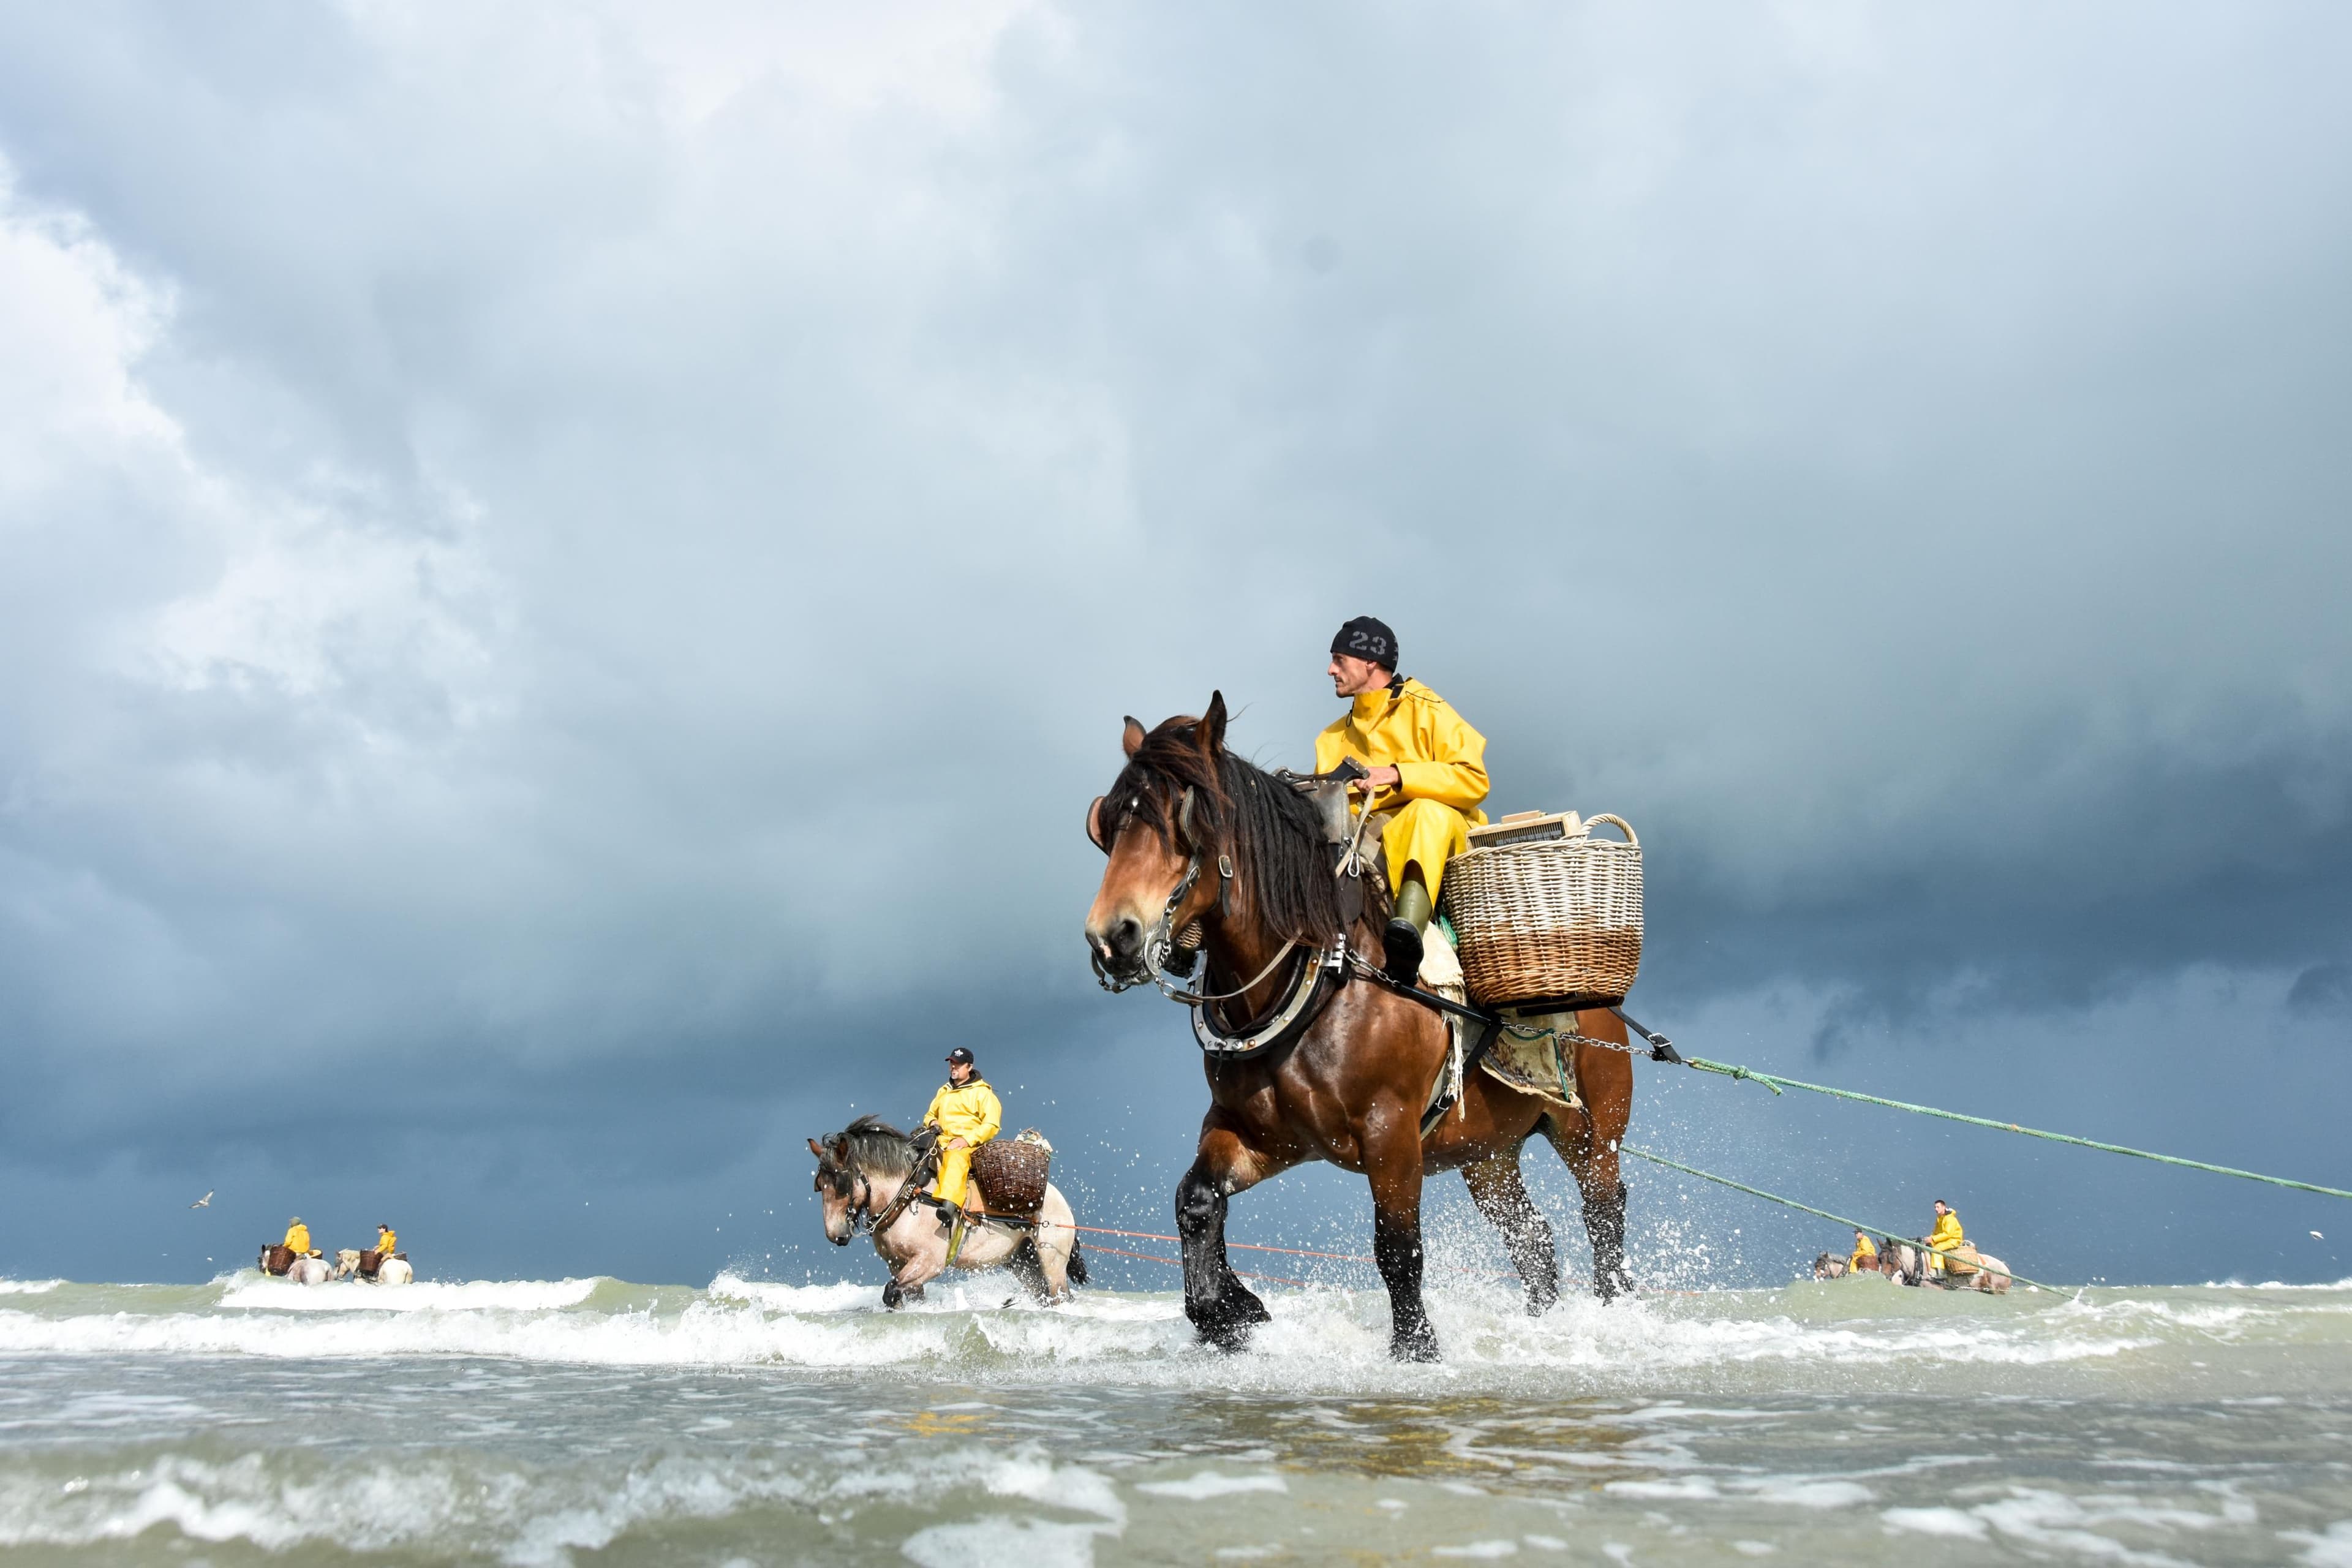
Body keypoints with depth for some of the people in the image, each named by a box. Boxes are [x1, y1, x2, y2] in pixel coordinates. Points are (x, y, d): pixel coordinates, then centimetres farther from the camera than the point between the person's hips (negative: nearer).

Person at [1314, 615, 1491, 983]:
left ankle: (1407, 929, -61)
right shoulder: (1333, 738, 24)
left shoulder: (1427, 711, 7)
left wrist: (1397, 775, -14)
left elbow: (1474, 781, -5)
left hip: (1439, 841, -4)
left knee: (1427, 812, -39)